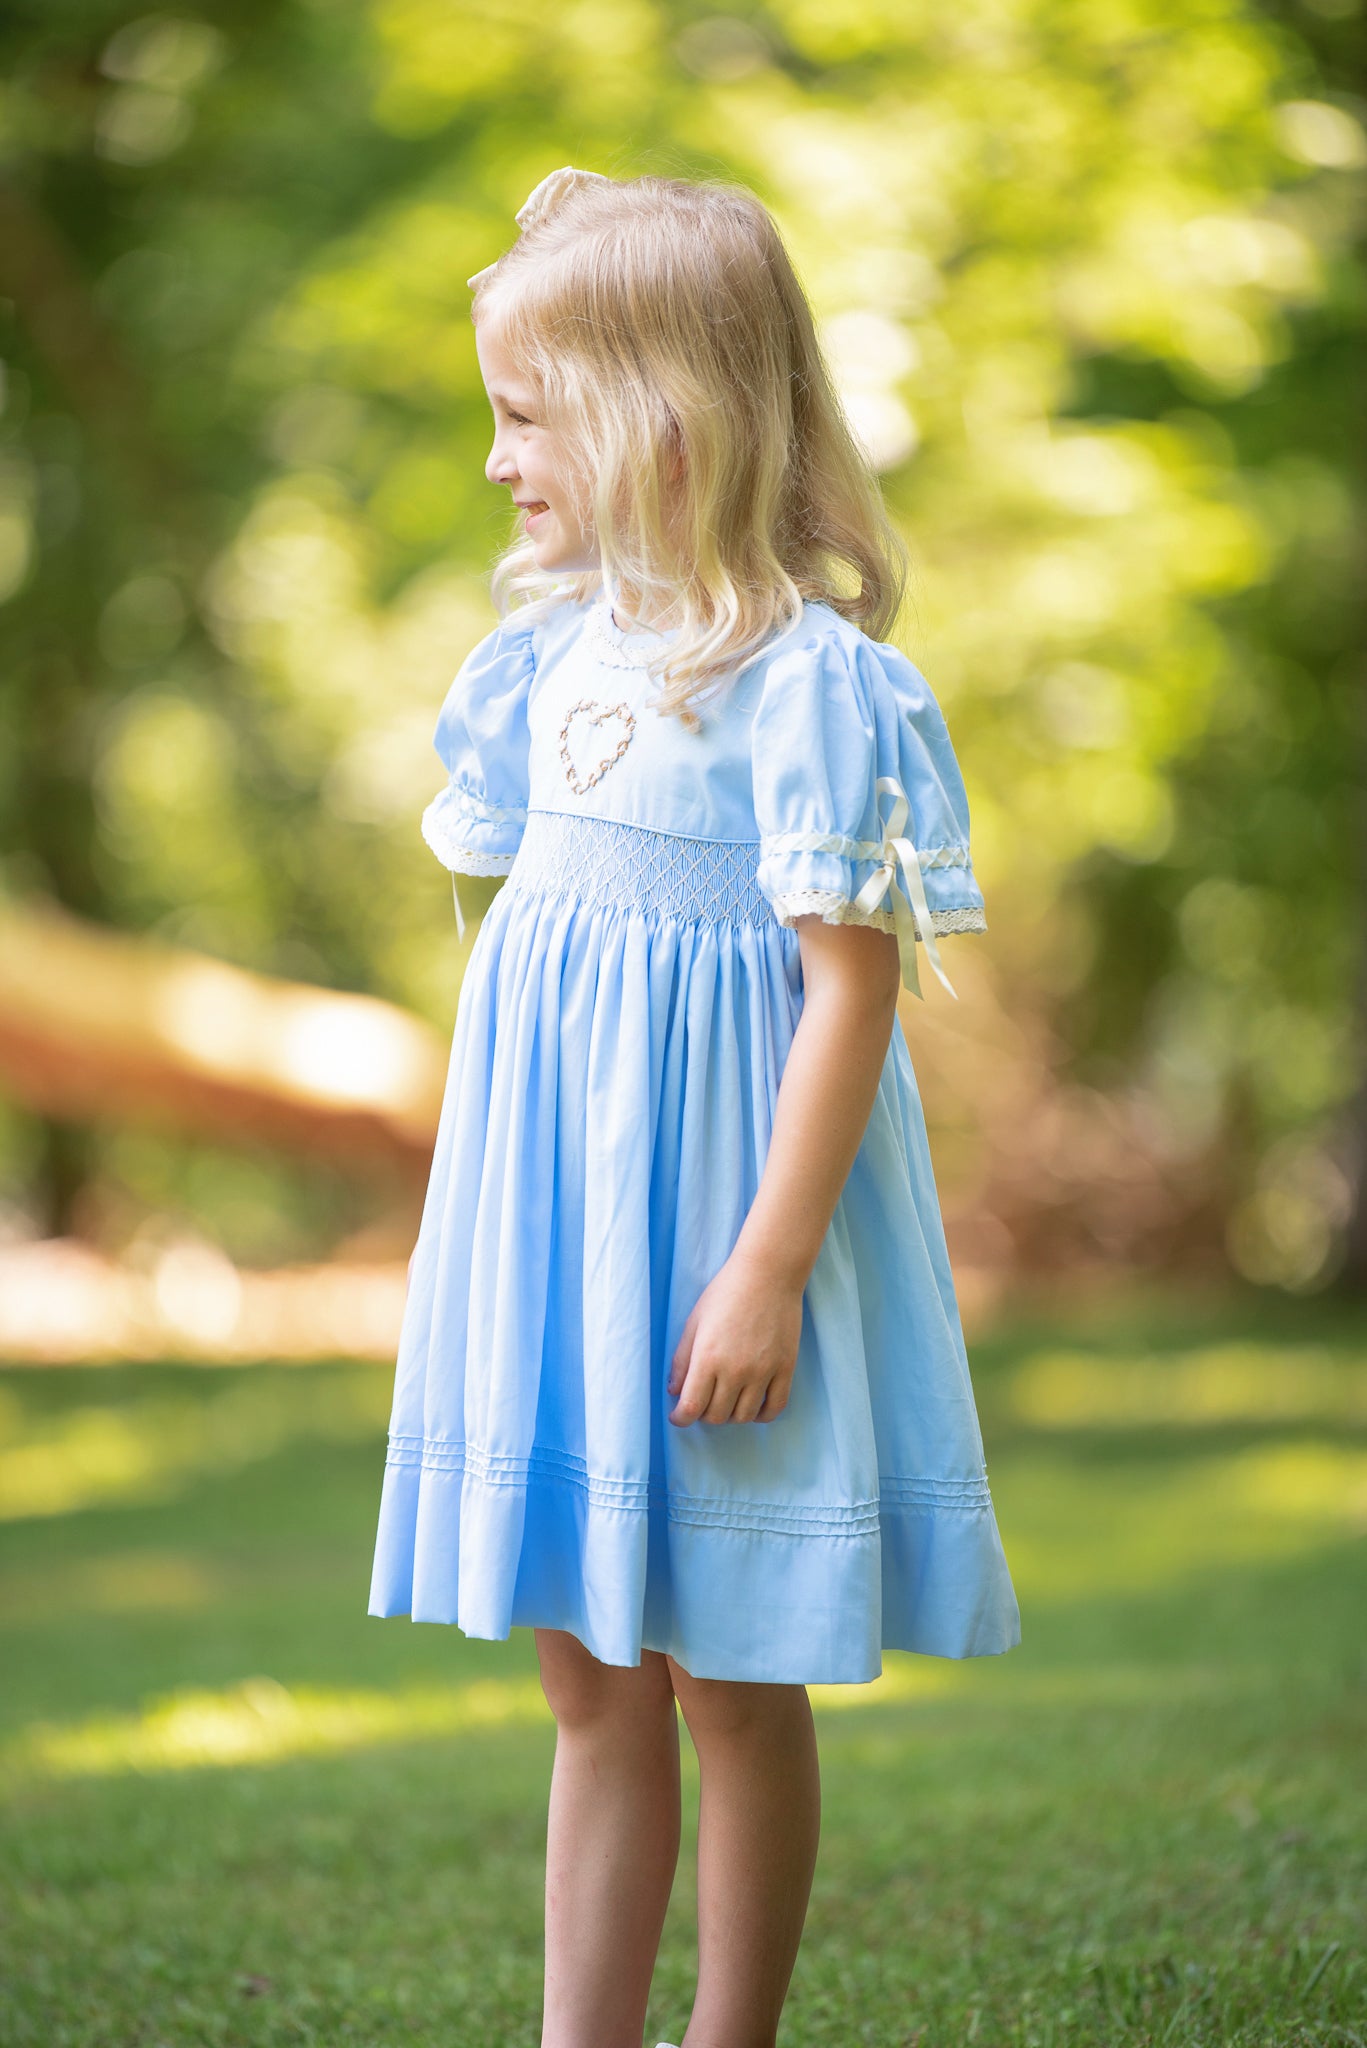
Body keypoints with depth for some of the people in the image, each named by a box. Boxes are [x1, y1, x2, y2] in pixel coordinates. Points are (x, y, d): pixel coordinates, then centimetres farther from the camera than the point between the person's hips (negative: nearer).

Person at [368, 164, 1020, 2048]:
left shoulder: (808, 678, -16)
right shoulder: (565, 642, 7)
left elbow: (852, 983, -17)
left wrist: (768, 1270, -19)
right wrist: (496, 1217, 17)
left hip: (711, 1219, -7)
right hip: (559, 1210, 7)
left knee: (735, 1684, 6)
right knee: (589, 1678, 12)